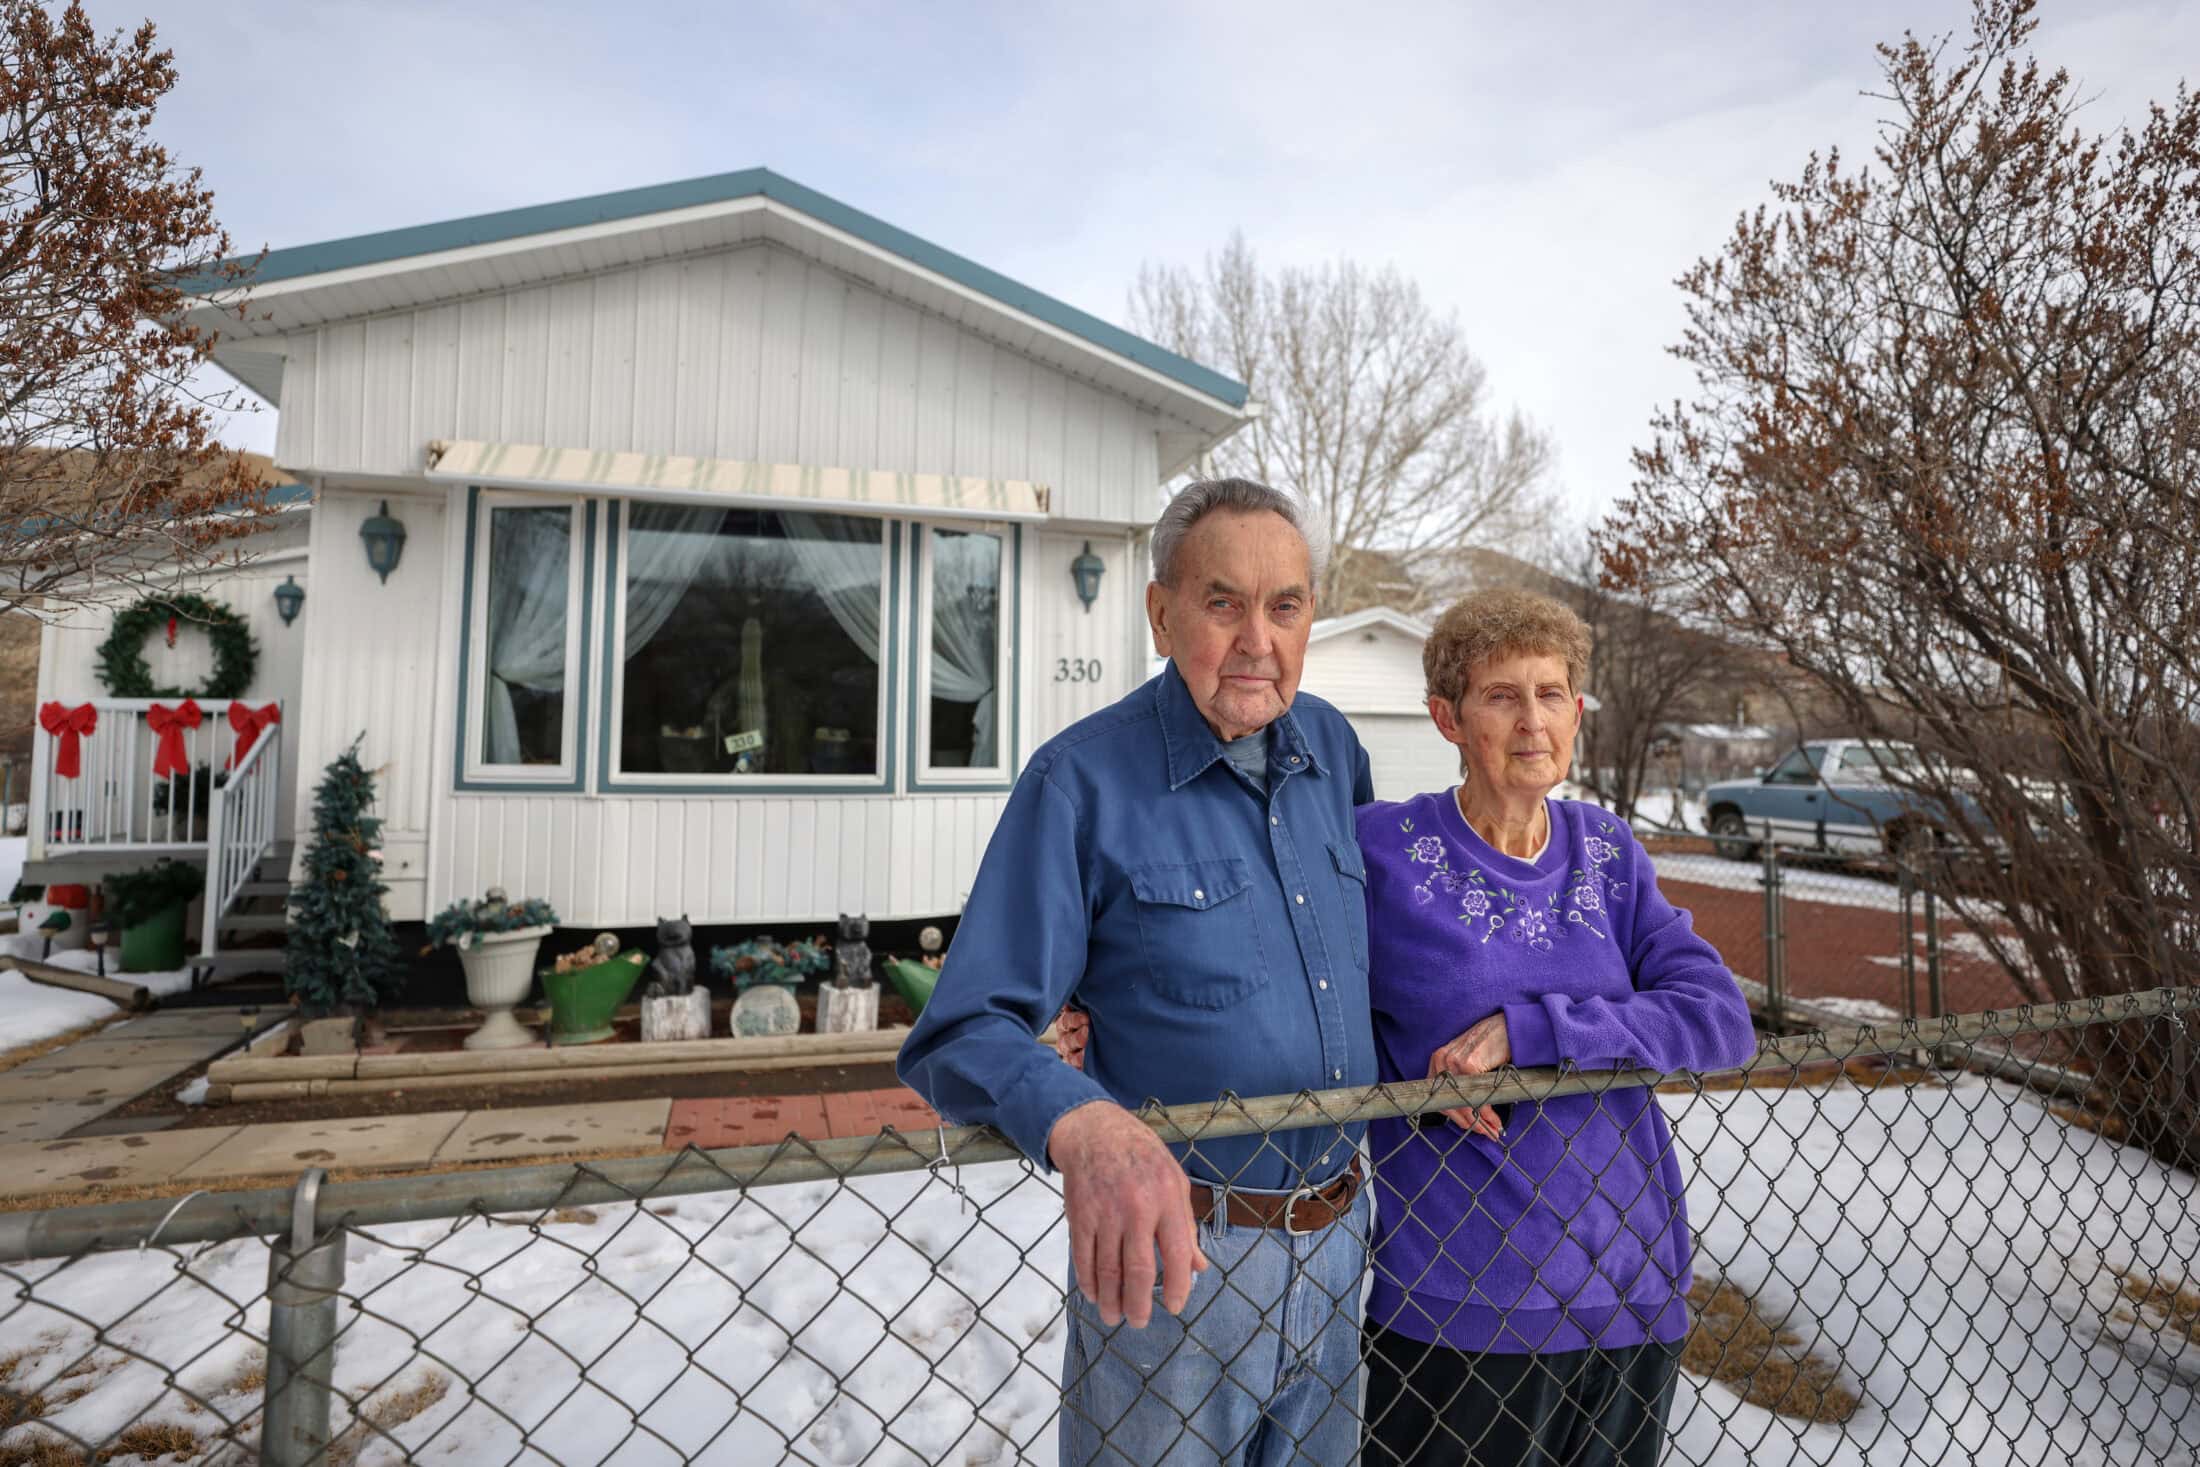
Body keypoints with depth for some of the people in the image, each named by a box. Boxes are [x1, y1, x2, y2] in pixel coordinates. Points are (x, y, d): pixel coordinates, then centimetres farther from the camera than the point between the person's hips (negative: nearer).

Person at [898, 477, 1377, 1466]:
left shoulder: (1330, 744, 1)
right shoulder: (1084, 780, -16)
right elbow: (964, 1035, -20)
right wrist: (1080, 1122, -39)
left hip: (1339, 1243, 6)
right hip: (1169, 1252, -5)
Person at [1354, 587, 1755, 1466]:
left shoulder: (1607, 851, 1)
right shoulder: (1383, 849, -12)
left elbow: (1722, 1020, -10)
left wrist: (1527, 1029, -22)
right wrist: (1423, 1083, -17)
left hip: (1632, 1290, 4)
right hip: (1461, 1301, -4)